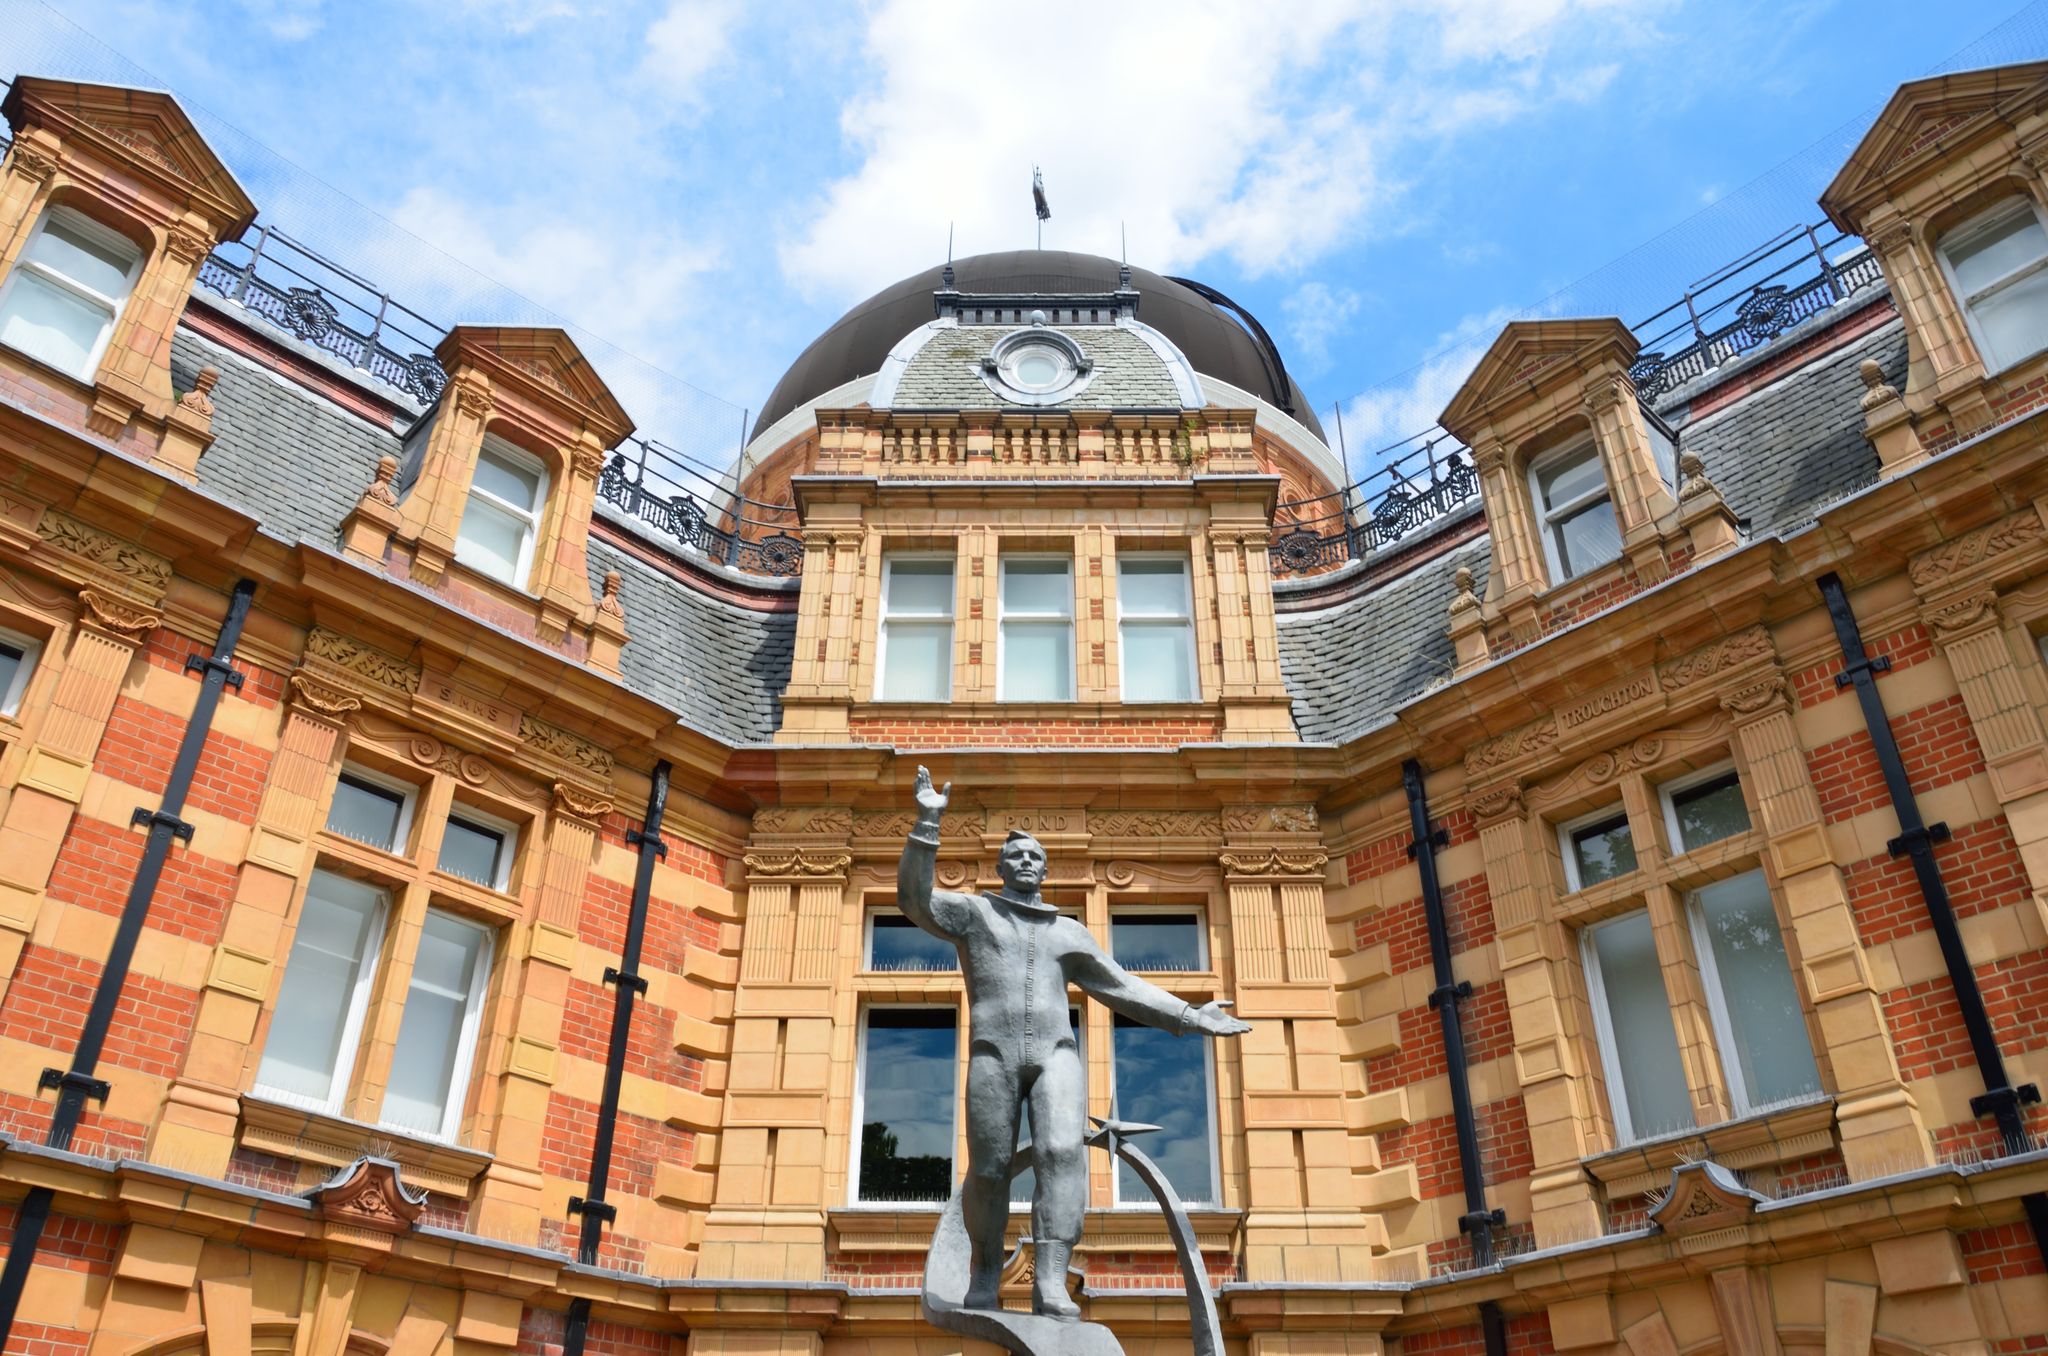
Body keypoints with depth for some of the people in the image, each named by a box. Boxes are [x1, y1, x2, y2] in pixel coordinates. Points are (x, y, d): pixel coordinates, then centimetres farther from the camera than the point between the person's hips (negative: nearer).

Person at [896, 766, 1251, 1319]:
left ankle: (1050, 1285, -28)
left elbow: (1122, 987, 23)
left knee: (1062, 1153, -21)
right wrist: (927, 823, -12)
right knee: (989, 1171, -2)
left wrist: (1190, 1017, 16)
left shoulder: (1069, 932, 24)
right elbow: (914, 897, -1)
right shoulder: (973, 911, 15)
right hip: (993, 1055, -1)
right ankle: (985, 1266, 25)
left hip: (1056, 1054, 2)